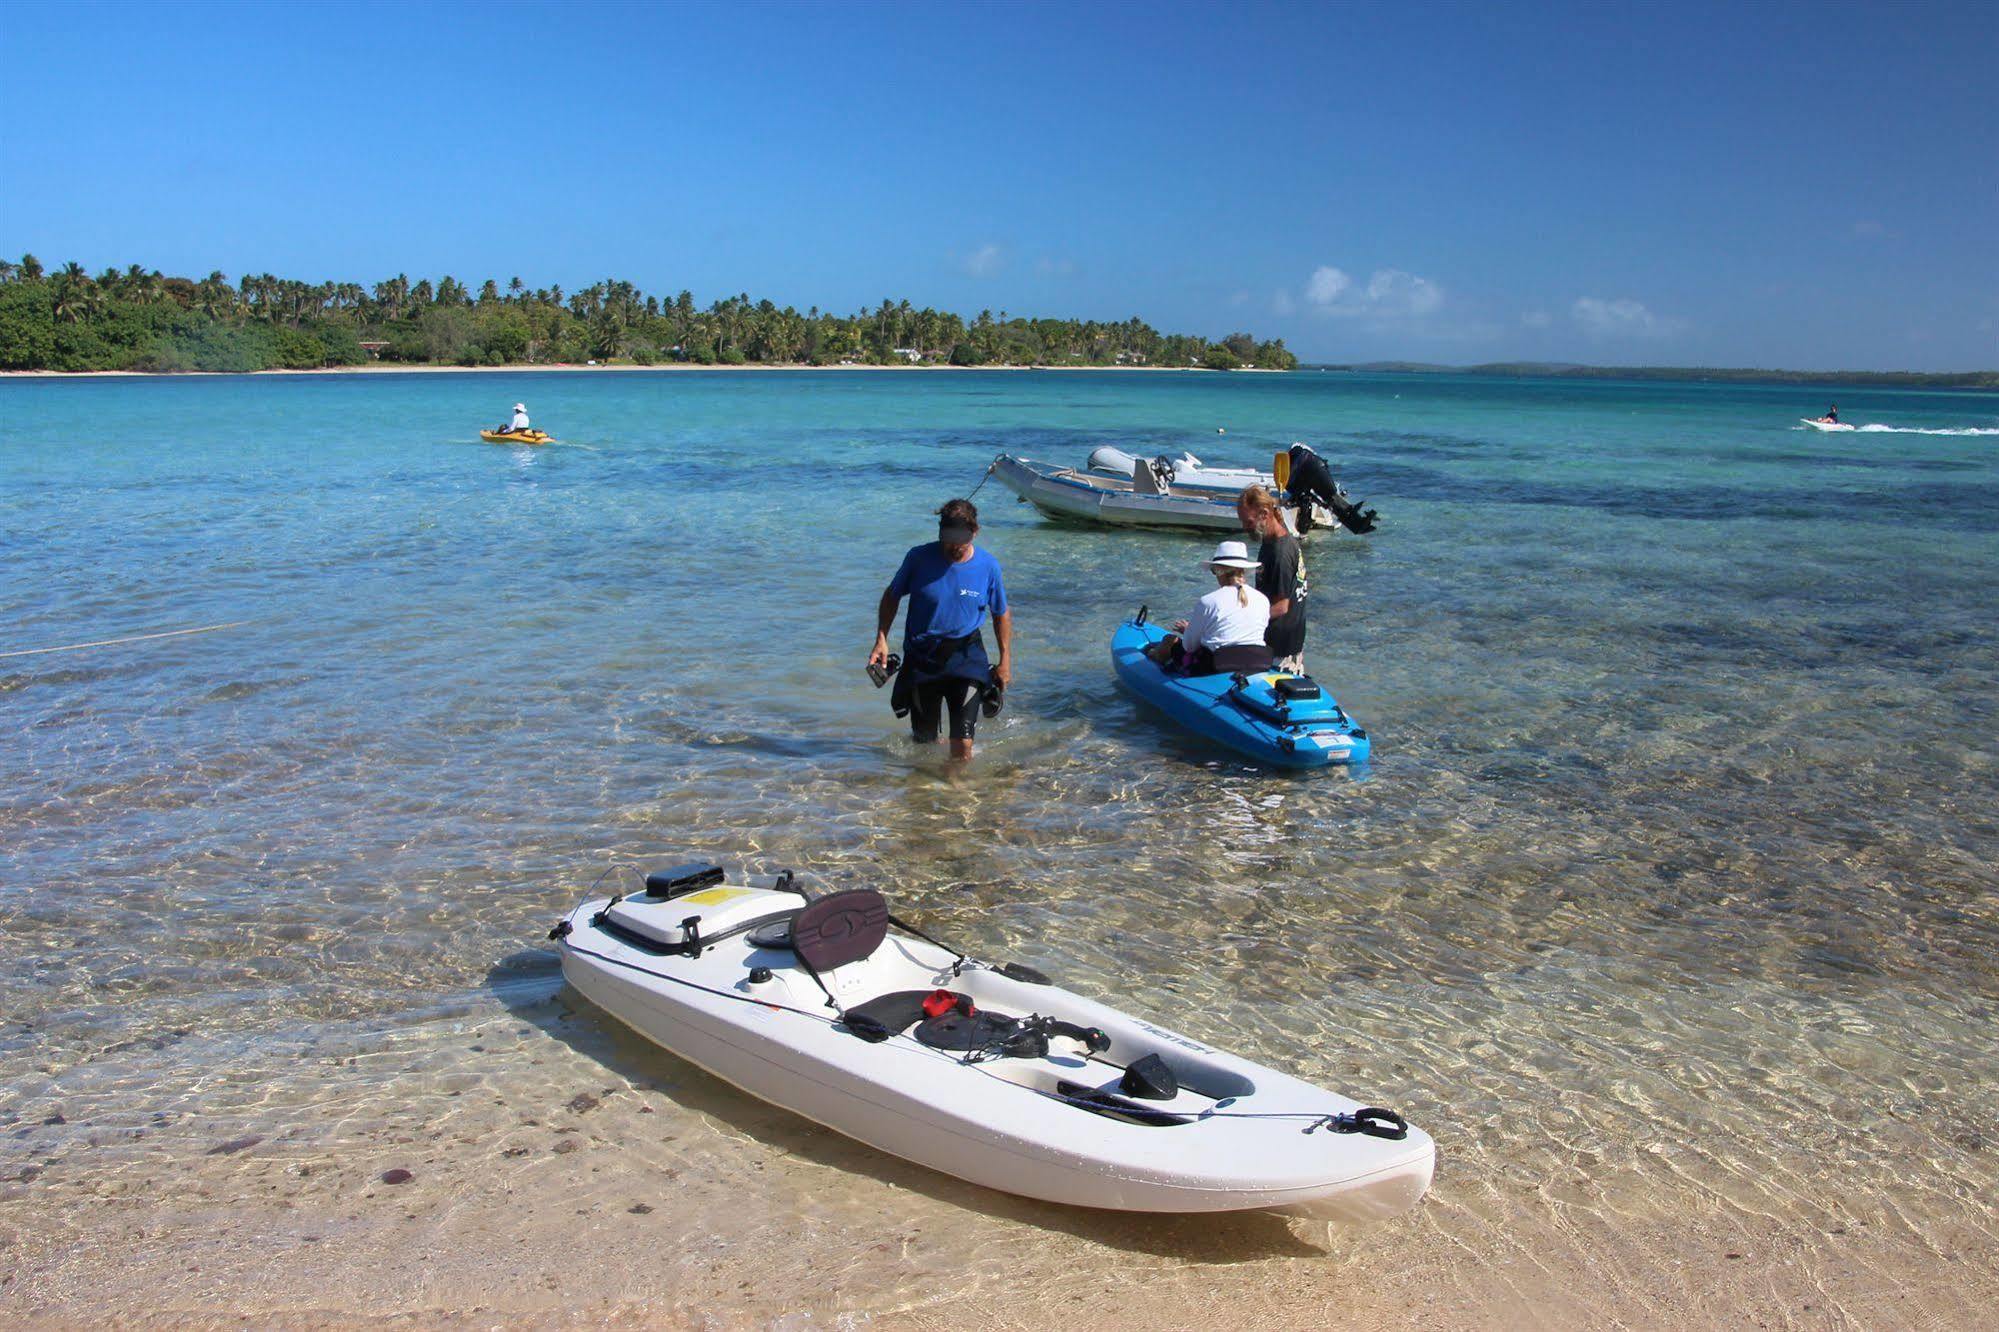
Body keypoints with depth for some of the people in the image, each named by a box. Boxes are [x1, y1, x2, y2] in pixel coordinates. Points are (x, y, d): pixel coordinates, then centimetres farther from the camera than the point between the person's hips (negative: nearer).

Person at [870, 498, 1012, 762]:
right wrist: (881, 640, -6)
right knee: (924, 741, 15)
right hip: (921, 657, 1)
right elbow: (891, 596, 5)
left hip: (965, 658, -1)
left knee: (962, 748, -12)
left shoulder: (988, 566, -7)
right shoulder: (919, 558, -9)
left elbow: (1002, 614, 8)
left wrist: (1005, 660, 5)